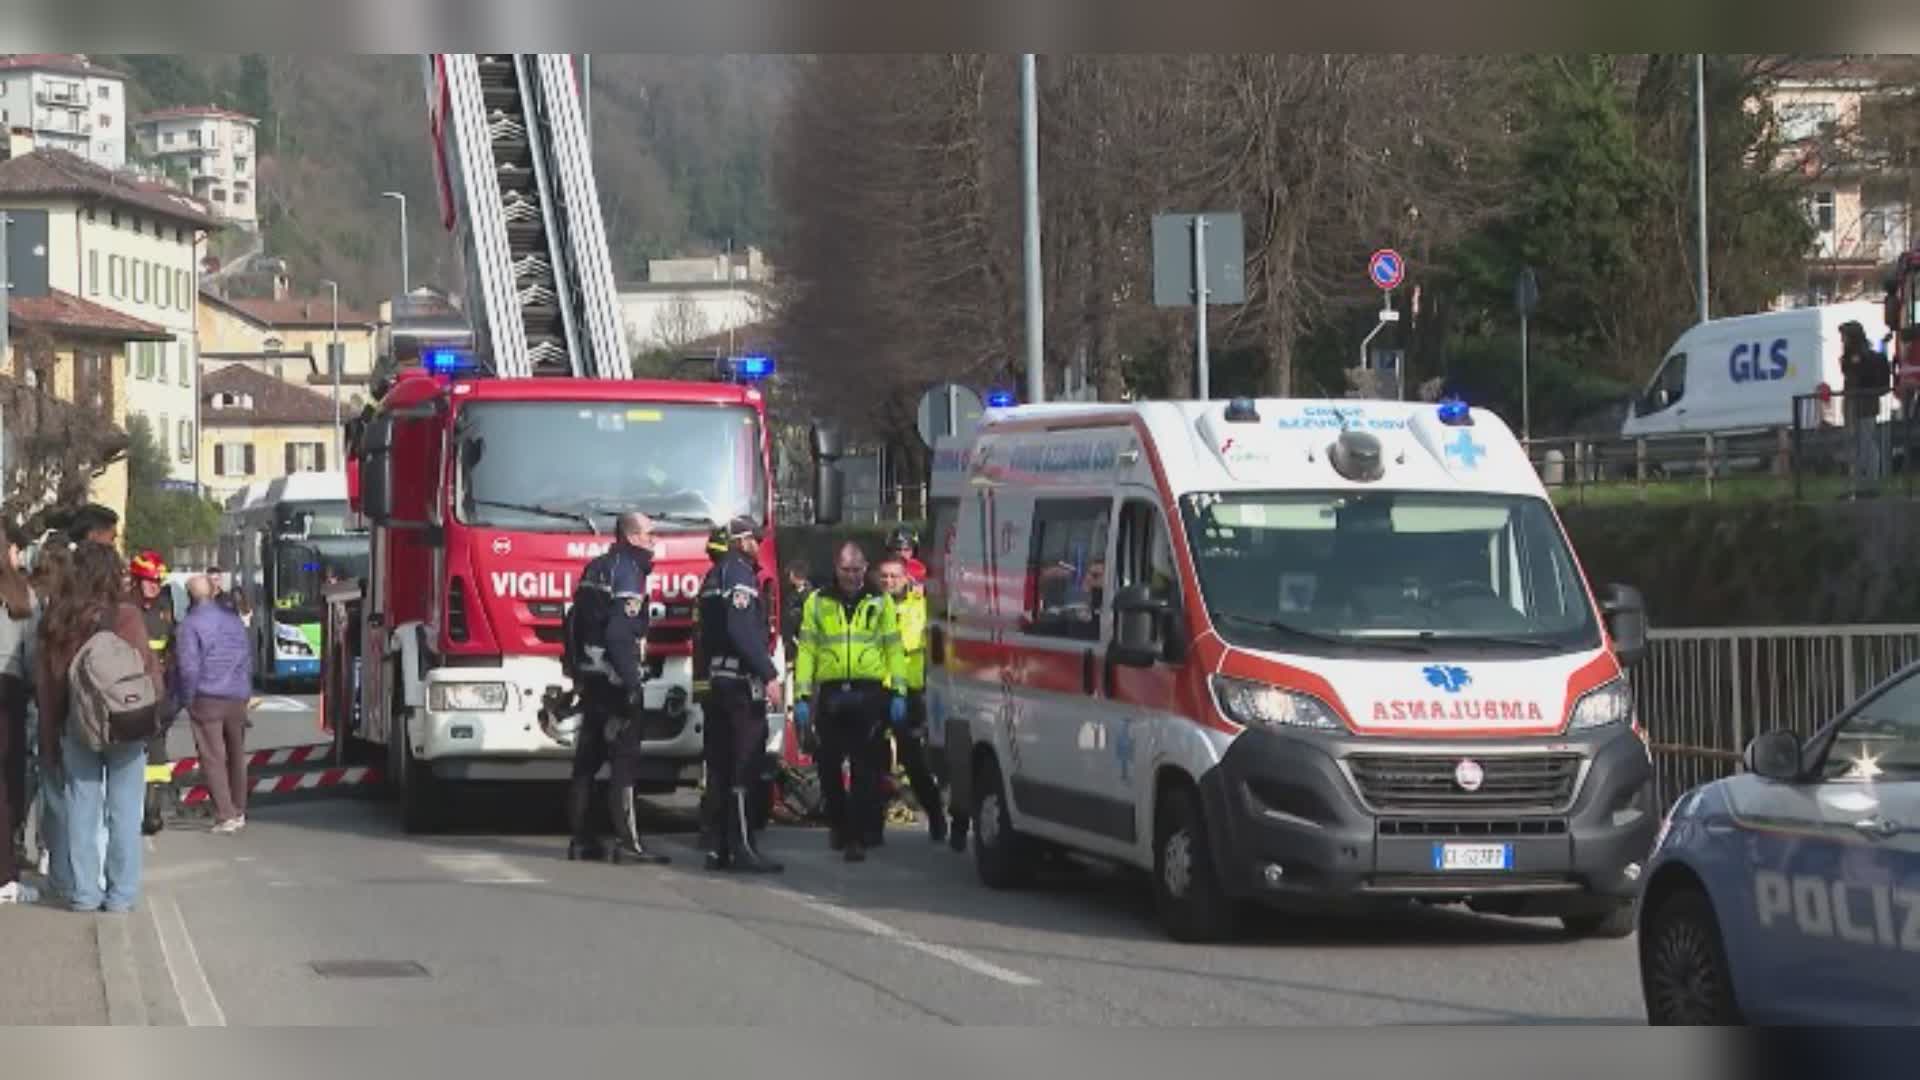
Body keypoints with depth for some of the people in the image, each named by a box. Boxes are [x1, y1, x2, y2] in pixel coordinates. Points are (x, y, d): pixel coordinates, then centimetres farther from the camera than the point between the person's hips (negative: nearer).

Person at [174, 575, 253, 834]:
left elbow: (189, 666, -14)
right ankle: (239, 811, 22)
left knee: (213, 758, -3)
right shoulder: (233, 617, 8)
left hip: (207, 698, -5)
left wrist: (188, 699, -3)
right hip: (237, 697, 5)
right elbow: (248, 658, 14)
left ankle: (226, 815, -10)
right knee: (236, 755, 15)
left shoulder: (191, 623, -10)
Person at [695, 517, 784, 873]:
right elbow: (744, 630, -21)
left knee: (720, 766, 10)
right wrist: (769, 674, -21)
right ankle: (742, 847, -12)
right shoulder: (740, 574, -11)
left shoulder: (714, 576, 19)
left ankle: (717, 847, 11)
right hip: (742, 682, -10)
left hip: (716, 680, 10)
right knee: (744, 765, -10)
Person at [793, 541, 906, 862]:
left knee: (864, 768, -5)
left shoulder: (880, 602, 10)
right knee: (828, 764, 7)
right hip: (831, 694, 1)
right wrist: (802, 696, 0)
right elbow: (806, 650, 7)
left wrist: (898, 693, 1)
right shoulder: (818, 602, 10)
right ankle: (838, 822, 28)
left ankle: (857, 836, -5)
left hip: (870, 694, -1)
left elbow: (894, 648, 9)